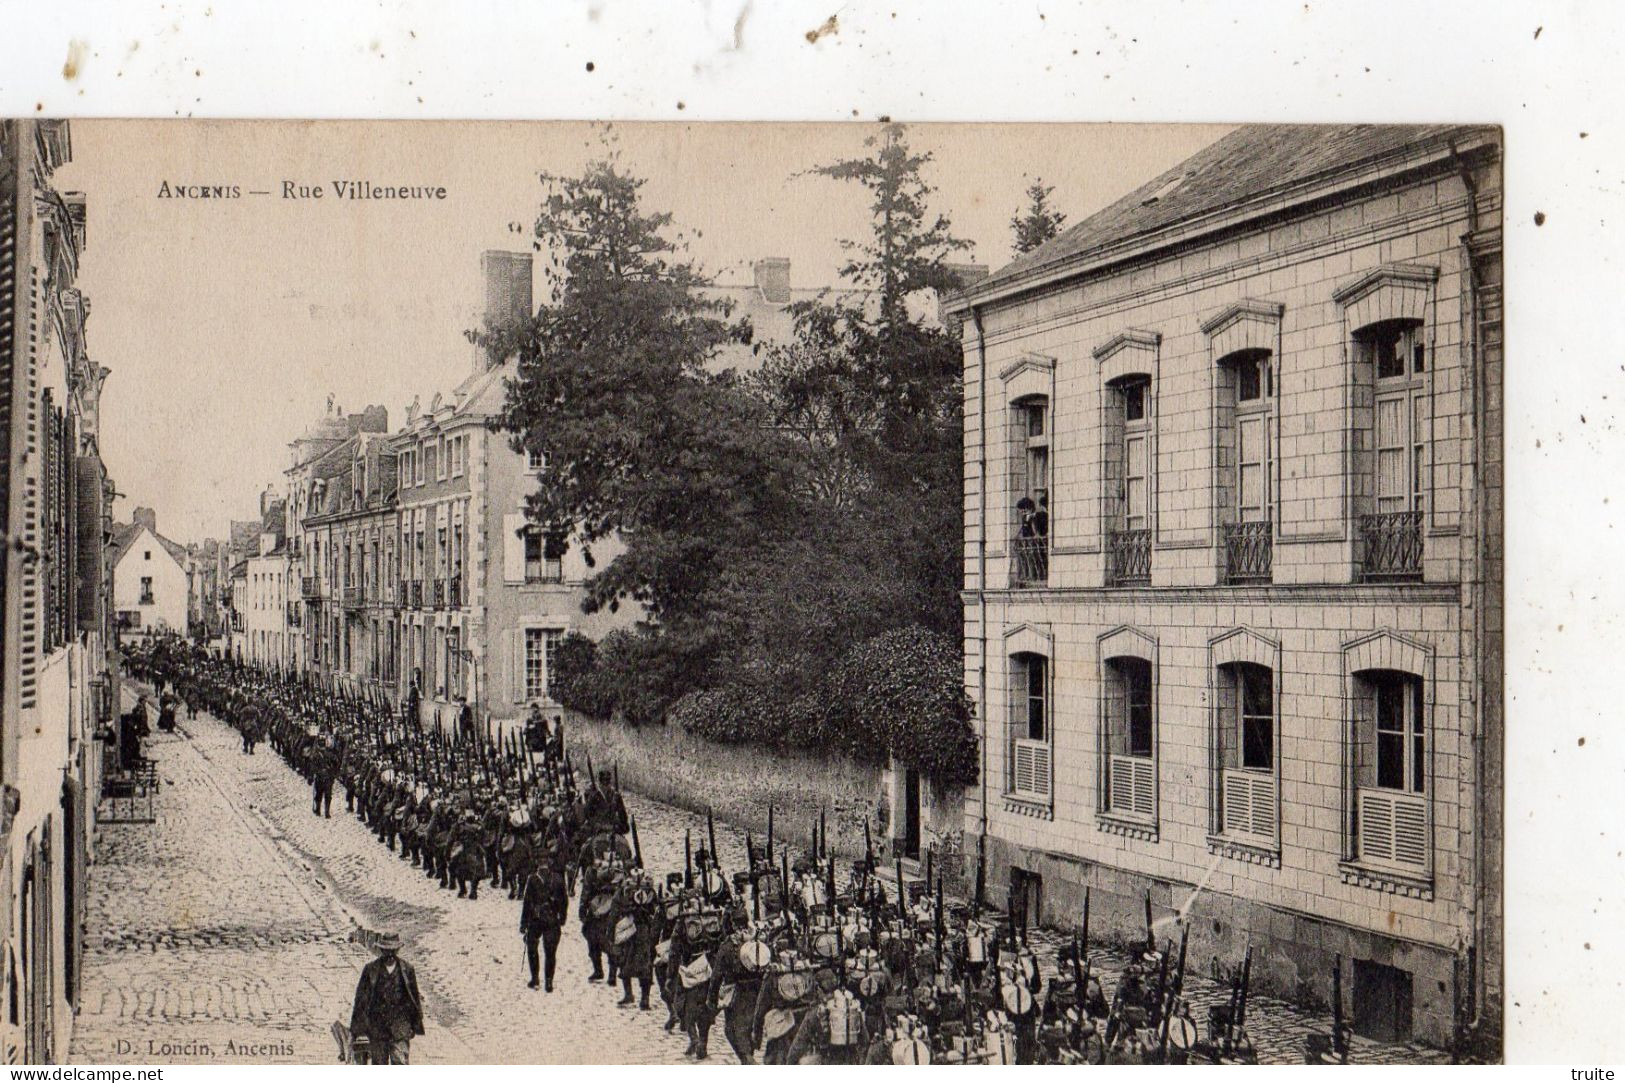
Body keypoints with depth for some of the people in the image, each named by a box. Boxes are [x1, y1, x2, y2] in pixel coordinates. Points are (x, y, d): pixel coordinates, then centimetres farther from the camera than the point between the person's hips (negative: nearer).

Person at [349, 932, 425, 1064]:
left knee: (401, 1062, -8)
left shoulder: (407, 969, 3)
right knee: (379, 1063, 8)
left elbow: (415, 996, 11)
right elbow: (361, 998, 3)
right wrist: (355, 1028, 2)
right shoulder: (370, 969, 0)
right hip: (377, 1026, 1)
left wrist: (416, 1024, 12)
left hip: (400, 1027, 0)